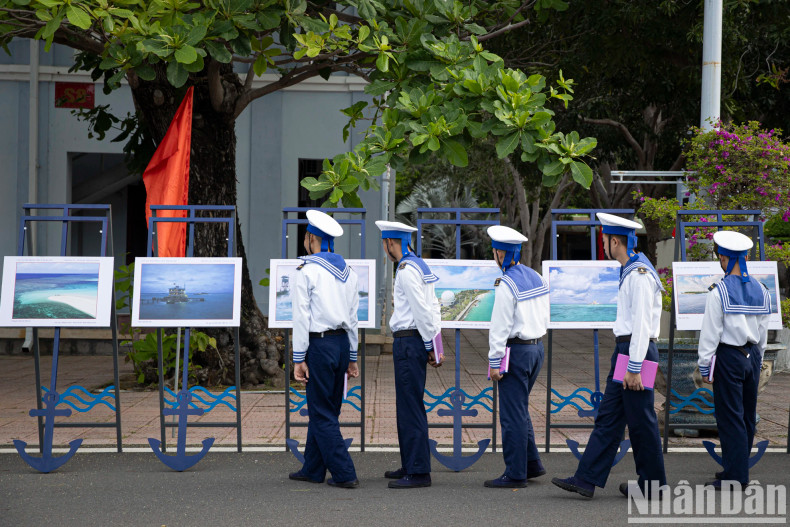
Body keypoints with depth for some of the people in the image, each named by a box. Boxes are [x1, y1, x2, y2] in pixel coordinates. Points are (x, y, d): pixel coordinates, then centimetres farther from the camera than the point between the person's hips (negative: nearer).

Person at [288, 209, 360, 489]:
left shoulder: (307, 271, -10)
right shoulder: (347, 272, 11)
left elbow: (302, 318, -12)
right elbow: (352, 316, 14)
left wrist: (299, 358, -10)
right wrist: (352, 357, 20)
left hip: (319, 345, -7)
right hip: (342, 342, 7)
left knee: (323, 413, -2)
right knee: (324, 409, 16)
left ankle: (344, 473, -6)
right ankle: (313, 468, 24)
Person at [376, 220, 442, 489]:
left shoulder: (407, 270, -15)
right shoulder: (419, 265, 16)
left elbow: (422, 311, -18)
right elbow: (433, 307, 18)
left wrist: (429, 345, -13)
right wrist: (433, 344, 16)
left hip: (409, 342, -10)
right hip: (416, 342, 10)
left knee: (411, 407, -8)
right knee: (407, 406, 17)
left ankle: (419, 472, -7)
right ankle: (410, 465, 24)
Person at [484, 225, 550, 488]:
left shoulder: (506, 285, -17)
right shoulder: (536, 278, 9)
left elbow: (500, 327, -17)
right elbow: (544, 318, 15)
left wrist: (495, 362, -13)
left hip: (515, 351, -9)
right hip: (537, 346, 9)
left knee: (512, 414, -3)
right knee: (519, 409, 19)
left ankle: (515, 474, 1)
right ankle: (532, 464, 21)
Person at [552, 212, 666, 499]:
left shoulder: (639, 273, -16)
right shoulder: (630, 271, 16)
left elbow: (642, 323, -21)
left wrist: (634, 368, -22)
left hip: (636, 351, -10)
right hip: (626, 351, 10)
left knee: (641, 422, -2)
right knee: (609, 416, 8)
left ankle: (653, 487, 7)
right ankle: (586, 479, 9)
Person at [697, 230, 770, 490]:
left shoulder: (719, 292, -13)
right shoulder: (760, 291, 5)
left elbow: (710, 333, -12)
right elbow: (763, 332, 12)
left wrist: (704, 366, -5)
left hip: (728, 357, -6)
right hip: (752, 356, 6)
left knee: (730, 417, -2)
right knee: (747, 415, 13)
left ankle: (735, 476, 0)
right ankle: (738, 470, 24)